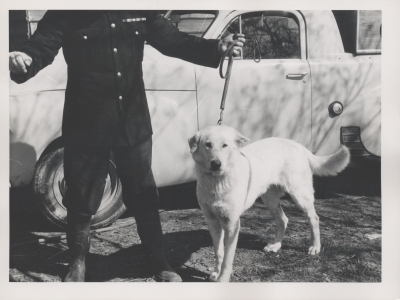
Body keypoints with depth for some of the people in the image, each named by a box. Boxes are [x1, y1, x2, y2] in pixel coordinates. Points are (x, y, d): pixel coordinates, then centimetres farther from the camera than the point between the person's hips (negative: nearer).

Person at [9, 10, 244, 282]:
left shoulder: (141, 12, 2)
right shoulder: (67, 14, -7)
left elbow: (174, 41, 3)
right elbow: (42, 46, -15)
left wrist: (217, 48, -11)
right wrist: (24, 60, -39)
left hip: (133, 123, 2)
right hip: (86, 125, -2)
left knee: (144, 197, 13)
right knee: (82, 198, 11)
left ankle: (161, 265, 28)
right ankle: (78, 265, 32)